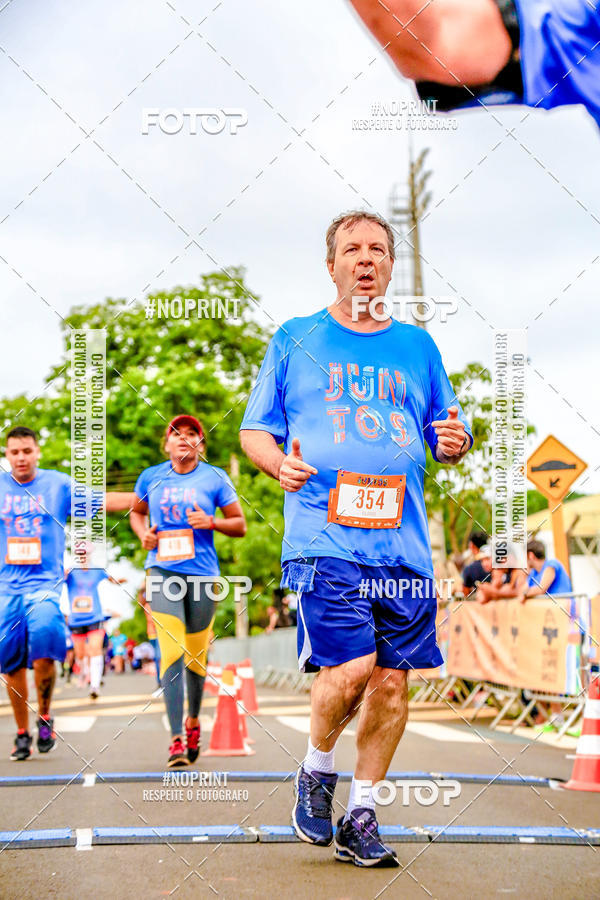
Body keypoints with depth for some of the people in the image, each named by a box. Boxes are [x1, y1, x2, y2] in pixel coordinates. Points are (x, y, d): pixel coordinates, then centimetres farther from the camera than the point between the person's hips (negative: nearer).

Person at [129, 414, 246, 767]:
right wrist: (144, 534, 4)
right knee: (172, 652, -14)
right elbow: (136, 512, 25)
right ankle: (177, 739, -15)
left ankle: (194, 719, 35)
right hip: (163, 571, 0)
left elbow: (240, 525, 7)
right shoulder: (151, 477, 8)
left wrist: (210, 522, -12)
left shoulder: (215, 478, 4)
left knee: (197, 655, 8)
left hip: (202, 572, 0)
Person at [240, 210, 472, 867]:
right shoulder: (294, 340, 9)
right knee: (350, 668, -16)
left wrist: (455, 442, -3)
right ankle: (316, 771, 13)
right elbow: (254, 431, 9)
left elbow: (446, 439, 21)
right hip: (323, 538, -3)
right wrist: (280, 462, -13)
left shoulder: (417, 346, 16)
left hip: (403, 544, 4)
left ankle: (360, 818, 17)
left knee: (392, 680, 2)